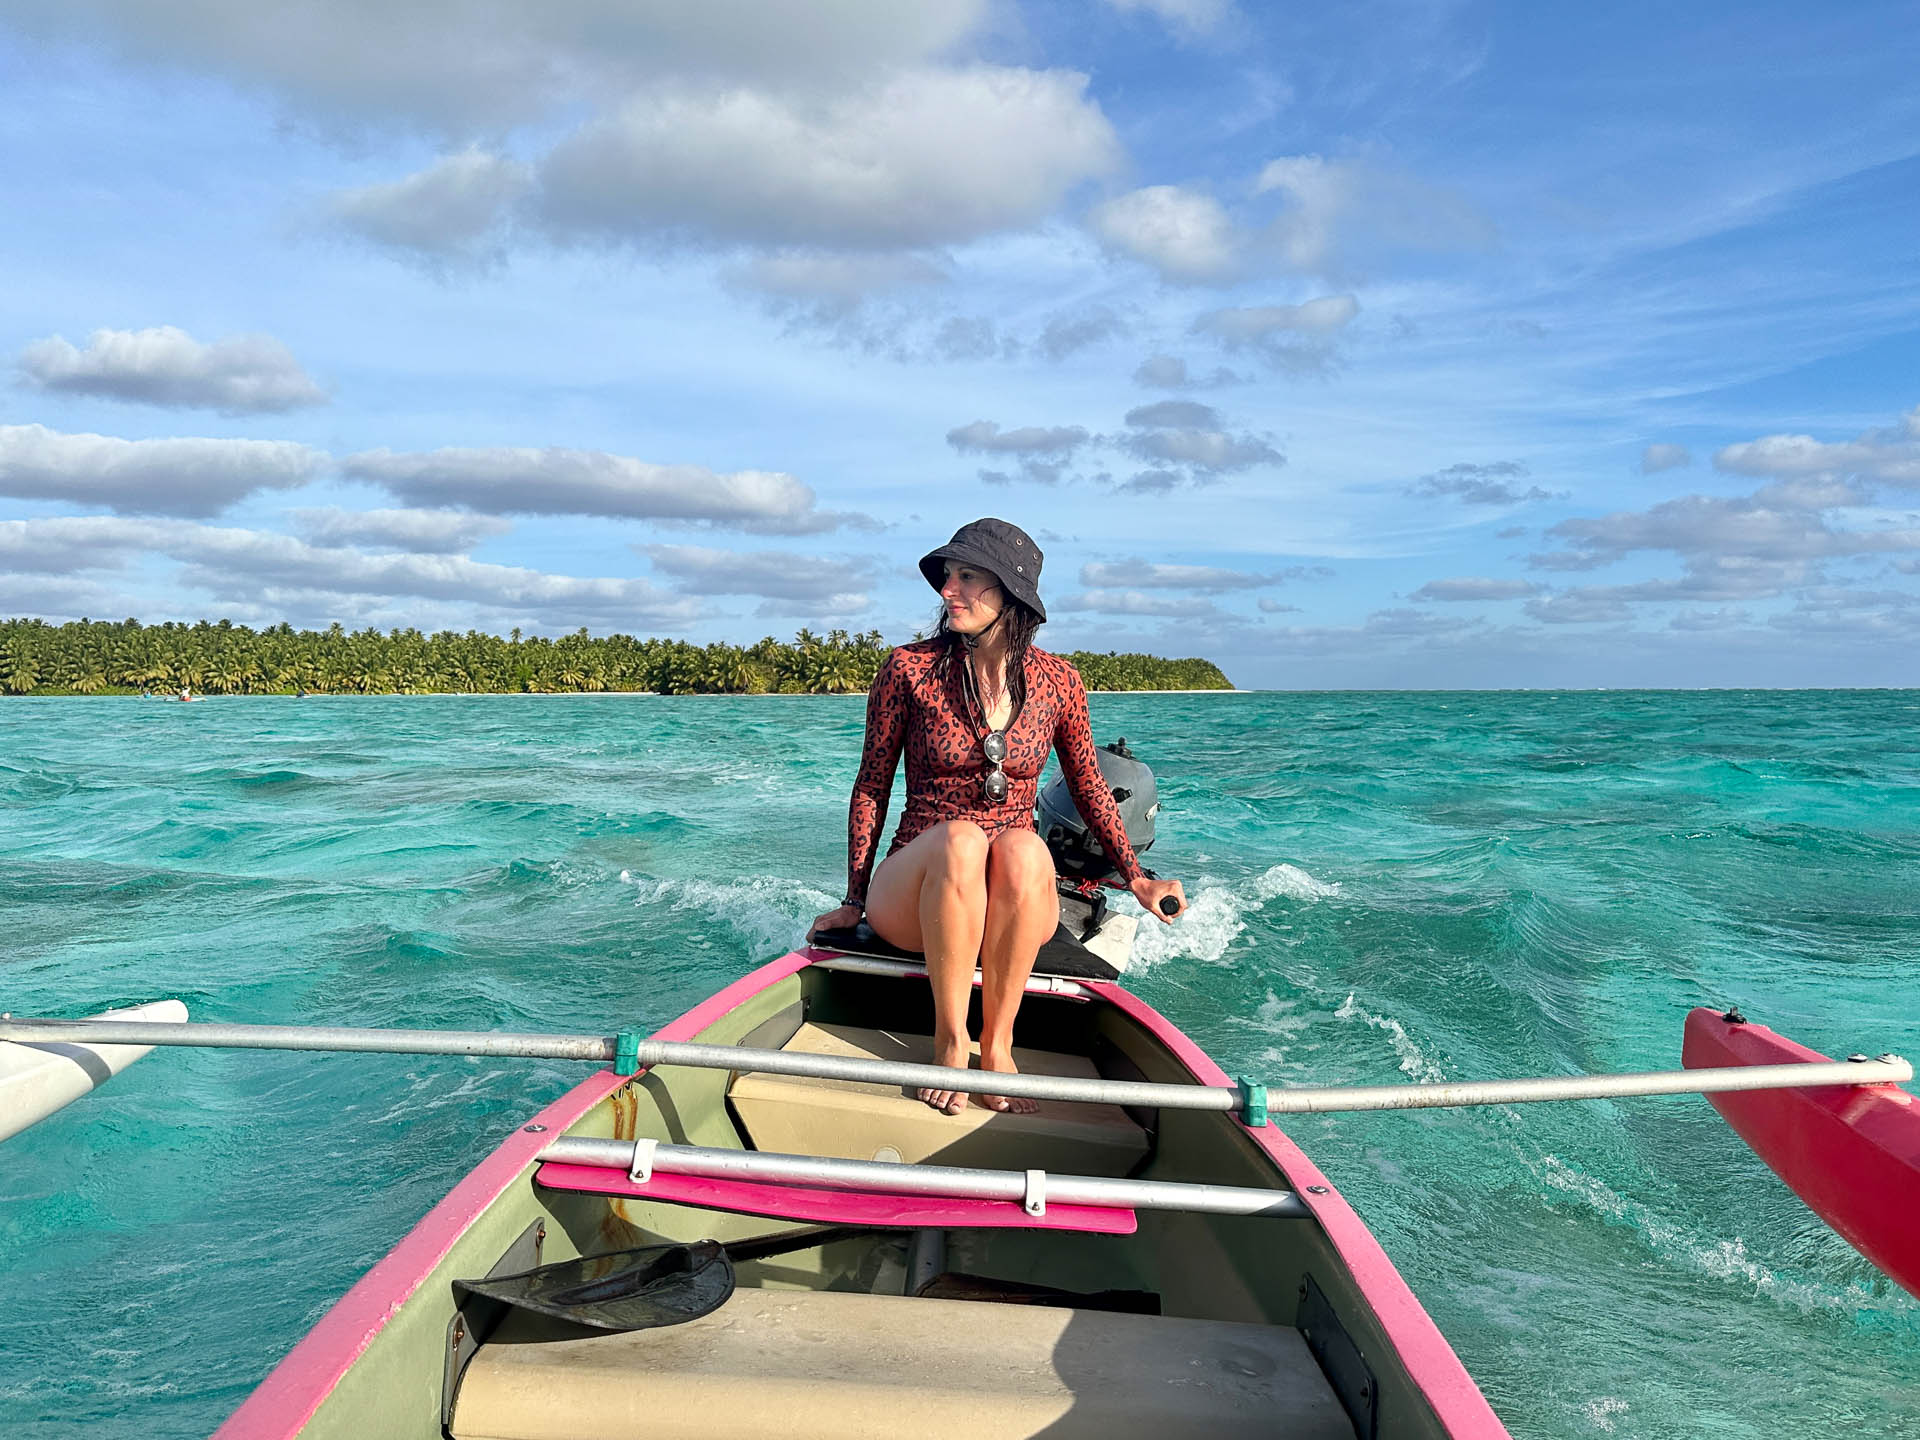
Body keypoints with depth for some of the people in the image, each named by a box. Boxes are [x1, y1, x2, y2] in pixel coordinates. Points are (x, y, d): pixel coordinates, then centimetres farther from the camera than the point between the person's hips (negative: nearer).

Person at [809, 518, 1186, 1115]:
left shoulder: (1056, 680, 2)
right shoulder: (910, 668, -3)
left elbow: (1089, 786, 15)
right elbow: (872, 787, 5)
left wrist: (1135, 877, 9)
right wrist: (855, 900, 3)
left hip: (1017, 902, 1)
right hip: (914, 893, -1)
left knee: (1022, 846, -34)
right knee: (958, 838, -35)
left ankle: (997, 1043, -22)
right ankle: (949, 1040, -22)